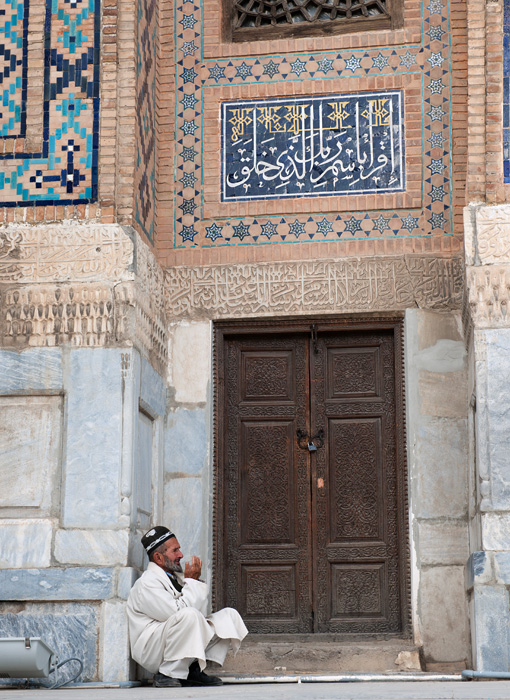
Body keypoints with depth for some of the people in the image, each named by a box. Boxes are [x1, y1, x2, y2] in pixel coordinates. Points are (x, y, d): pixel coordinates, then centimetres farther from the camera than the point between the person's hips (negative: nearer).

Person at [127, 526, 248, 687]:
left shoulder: (176, 577, 15)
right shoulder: (146, 583, -13)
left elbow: (201, 613, 13)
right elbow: (178, 611, -25)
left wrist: (196, 580, 0)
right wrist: (192, 581, -13)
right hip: (152, 653, -9)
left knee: (229, 615, 4)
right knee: (189, 615, -35)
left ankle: (194, 670, -4)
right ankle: (166, 674, -21)